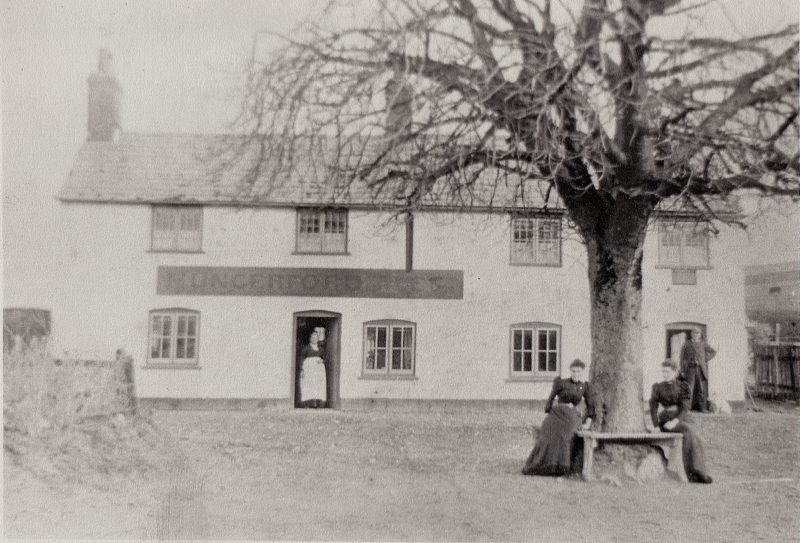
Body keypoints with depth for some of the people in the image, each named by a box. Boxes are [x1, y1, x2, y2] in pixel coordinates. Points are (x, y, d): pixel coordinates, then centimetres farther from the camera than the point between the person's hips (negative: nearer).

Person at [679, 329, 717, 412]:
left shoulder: (703, 344, 10)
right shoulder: (686, 344, 6)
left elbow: (713, 352, 17)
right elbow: (682, 358, 4)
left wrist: (706, 359, 5)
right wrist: (682, 371, -2)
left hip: (701, 369, 2)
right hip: (690, 369, -2)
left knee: (702, 389, -2)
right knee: (689, 389, -5)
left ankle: (702, 408, 3)